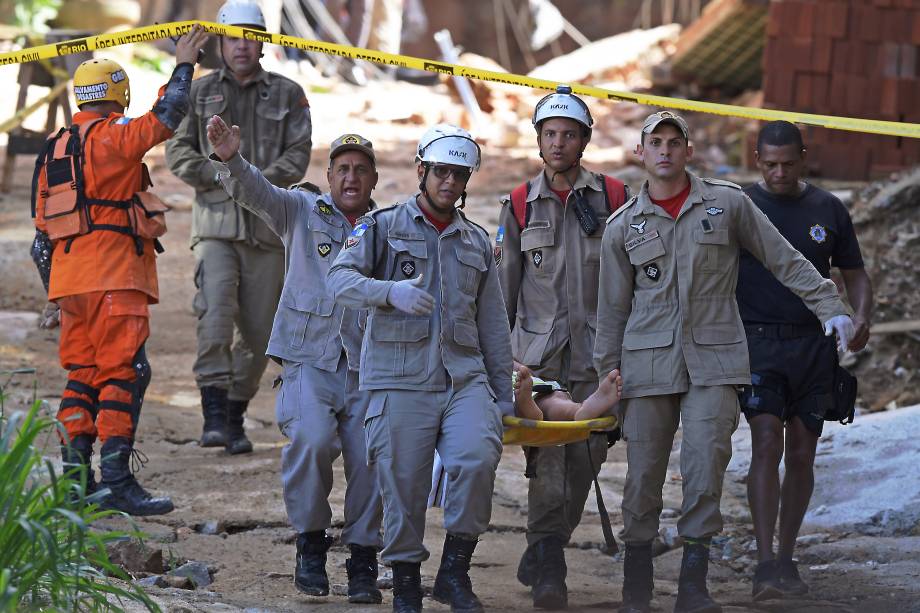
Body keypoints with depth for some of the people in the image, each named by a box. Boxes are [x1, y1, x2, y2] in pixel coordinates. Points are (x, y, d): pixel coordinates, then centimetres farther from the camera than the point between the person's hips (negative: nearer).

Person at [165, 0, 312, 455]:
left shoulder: (287, 94, 8)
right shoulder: (201, 92, 10)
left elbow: (298, 156, 1)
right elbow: (178, 150, 5)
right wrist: (221, 176, -10)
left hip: (267, 225, 1)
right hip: (215, 222, -1)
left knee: (258, 330, 3)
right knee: (215, 313, -20)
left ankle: (236, 416, 17)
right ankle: (213, 414, -20)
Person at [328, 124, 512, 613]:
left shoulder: (477, 242, 20)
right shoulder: (383, 226, 6)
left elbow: (493, 326, 24)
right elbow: (340, 279, -8)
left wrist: (504, 393, 20)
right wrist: (391, 292, -26)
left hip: (464, 376, 3)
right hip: (400, 379, -3)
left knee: (478, 459, -21)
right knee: (403, 485, -4)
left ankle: (454, 572, -7)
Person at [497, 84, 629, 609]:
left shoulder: (613, 198, 5)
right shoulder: (520, 205, 9)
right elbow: (504, 285, 13)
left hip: (596, 349, 1)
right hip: (538, 349, 0)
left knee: (586, 456, 0)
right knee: (547, 458, -11)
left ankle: (541, 555, 16)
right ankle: (549, 568, -12)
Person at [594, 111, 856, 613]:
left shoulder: (727, 204, 6)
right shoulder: (623, 226, 10)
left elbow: (783, 260, 10)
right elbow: (612, 309, 13)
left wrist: (829, 307, 2)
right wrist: (606, 379, 11)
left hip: (714, 359, -1)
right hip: (648, 360, 1)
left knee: (705, 463, -12)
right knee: (643, 470, 0)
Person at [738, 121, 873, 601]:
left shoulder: (828, 210, 9)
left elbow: (855, 274, 16)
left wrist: (861, 317, -4)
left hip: (814, 344, 3)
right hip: (758, 343, -3)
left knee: (801, 453, 5)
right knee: (767, 441, -17)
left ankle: (786, 559, 17)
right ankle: (765, 566, -21)